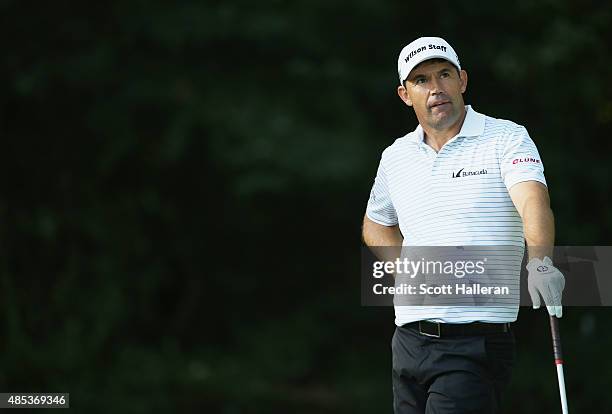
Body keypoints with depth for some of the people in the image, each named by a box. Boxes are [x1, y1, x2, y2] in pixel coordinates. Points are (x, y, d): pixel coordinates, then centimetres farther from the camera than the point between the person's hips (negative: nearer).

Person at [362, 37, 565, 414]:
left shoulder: (507, 138, -4)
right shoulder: (395, 157, 13)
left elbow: (533, 201, -22)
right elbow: (376, 223, 31)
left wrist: (540, 262, -41)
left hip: (476, 343, -6)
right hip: (409, 341, 6)